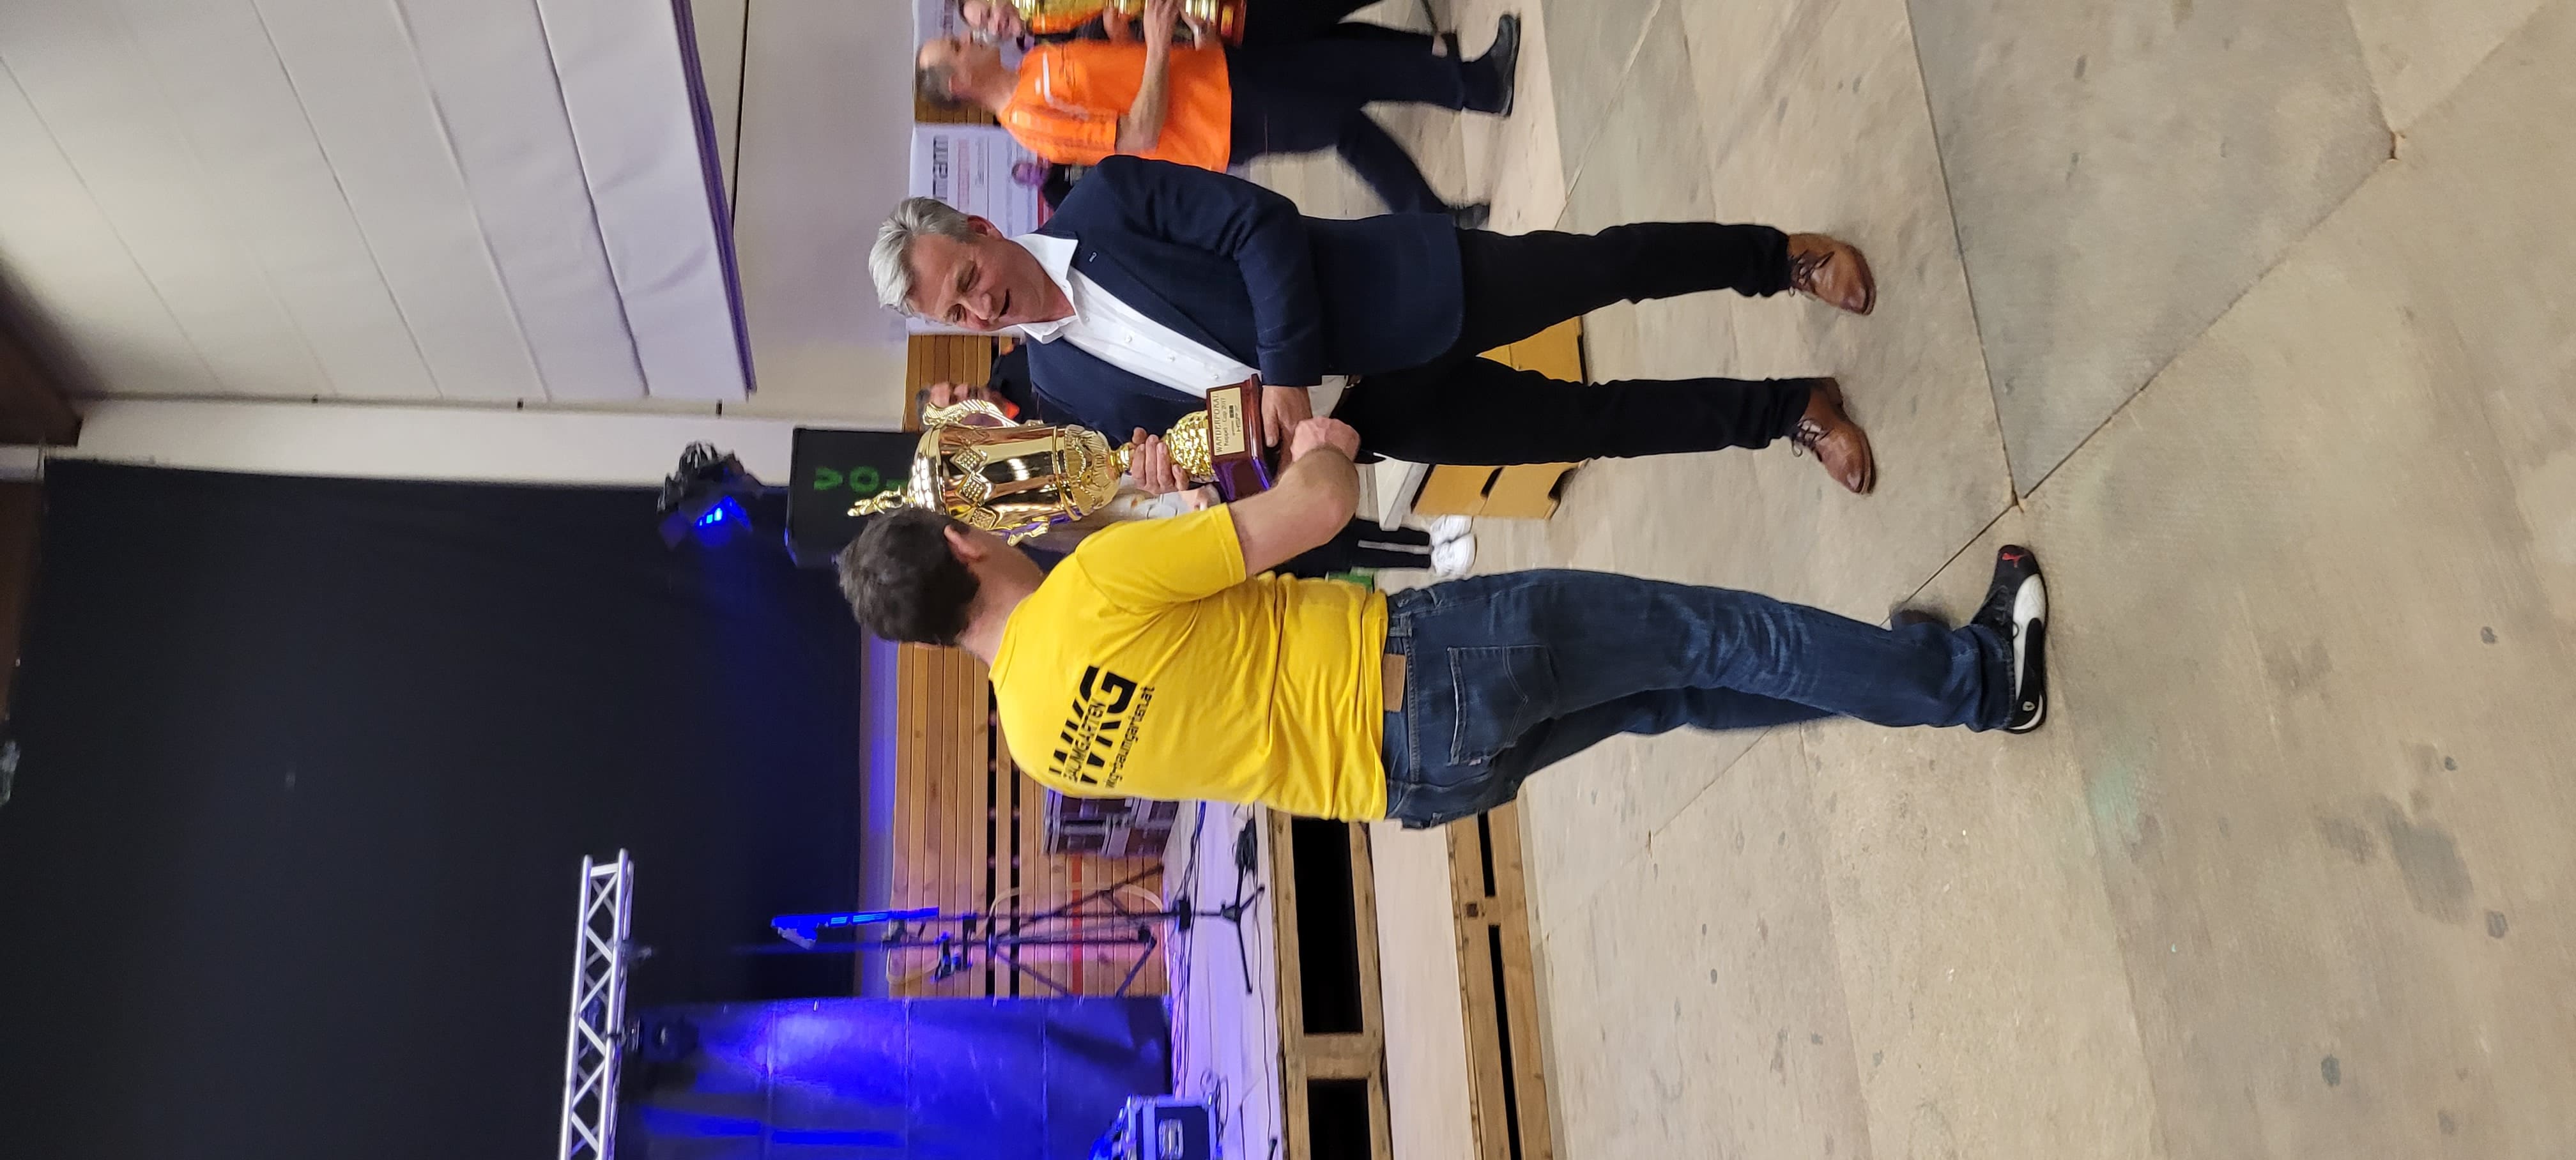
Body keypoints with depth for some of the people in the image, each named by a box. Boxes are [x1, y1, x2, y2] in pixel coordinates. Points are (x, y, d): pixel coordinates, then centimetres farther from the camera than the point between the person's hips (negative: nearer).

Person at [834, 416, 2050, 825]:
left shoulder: (1034, 737, 3)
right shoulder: (1094, 584, -23)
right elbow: (1320, 509, -24)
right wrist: (1321, 453, -1)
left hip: (1417, 779, 8)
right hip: (1427, 664, -8)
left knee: (1662, 692, 20)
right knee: (1716, 635, 5)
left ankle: (1968, 673, 33)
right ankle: (1977, 674, 20)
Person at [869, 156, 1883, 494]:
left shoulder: (1104, 200, -12)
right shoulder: (1059, 383, 0)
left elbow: (1261, 222, -15)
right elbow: (1155, 422, 6)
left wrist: (1285, 370, -24)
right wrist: (1169, 461, -19)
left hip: (1401, 299, -3)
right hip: (1371, 410, 4)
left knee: (1602, 267, 2)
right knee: (1592, 424, 6)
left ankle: (1782, 257, 28)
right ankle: (1794, 412, 22)